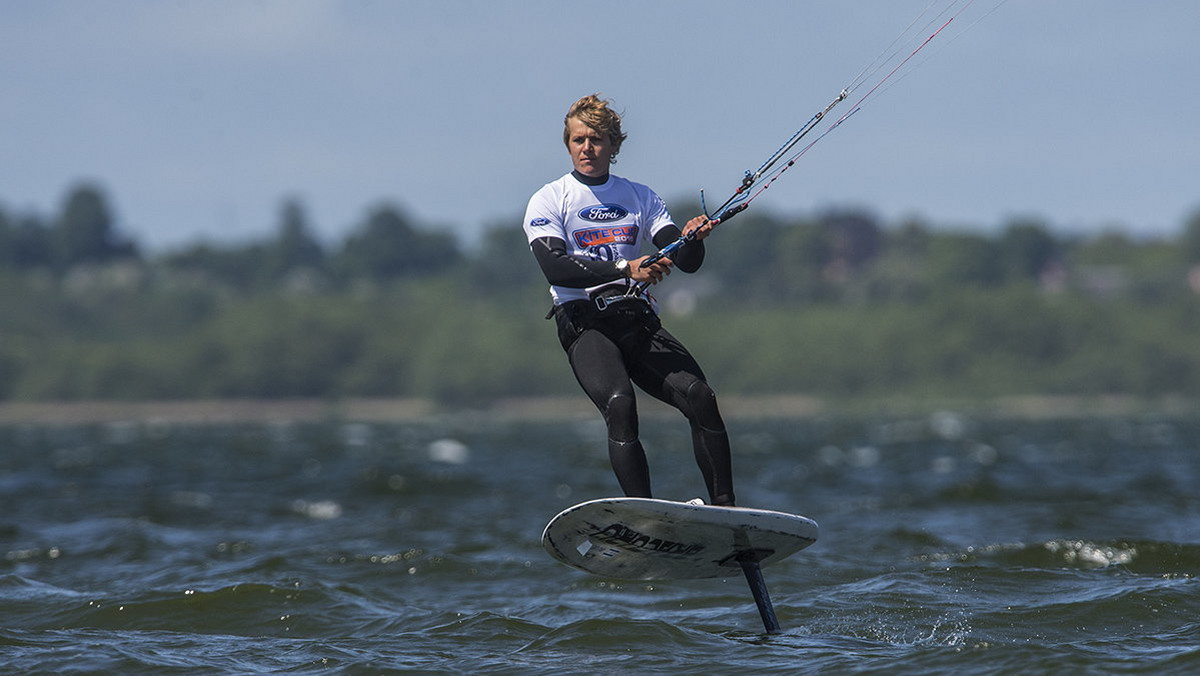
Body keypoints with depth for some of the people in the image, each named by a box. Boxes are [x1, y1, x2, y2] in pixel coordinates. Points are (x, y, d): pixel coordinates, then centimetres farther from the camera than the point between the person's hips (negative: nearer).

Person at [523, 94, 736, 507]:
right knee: (620, 404, -30)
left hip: (639, 319, 4)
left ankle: (724, 508, -17)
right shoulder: (548, 201, 6)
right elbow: (555, 268, -11)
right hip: (583, 321, -4)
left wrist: (692, 239, -16)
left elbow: (687, 262, 8)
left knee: (700, 397, -19)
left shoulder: (639, 197, 18)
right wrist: (624, 268, -23)